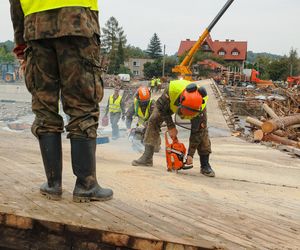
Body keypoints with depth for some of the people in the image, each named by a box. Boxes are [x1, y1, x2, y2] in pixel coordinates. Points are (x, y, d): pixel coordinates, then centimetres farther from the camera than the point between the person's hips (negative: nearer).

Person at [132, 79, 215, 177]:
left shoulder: (201, 107, -41)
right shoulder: (172, 89, -46)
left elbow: (197, 132, -30)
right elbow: (161, 106, -24)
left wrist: (190, 154, -26)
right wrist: (171, 127, -23)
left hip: (195, 103, 0)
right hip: (171, 102, 1)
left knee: (202, 130, -17)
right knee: (154, 119, -14)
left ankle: (205, 165, -8)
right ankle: (147, 158, -13)